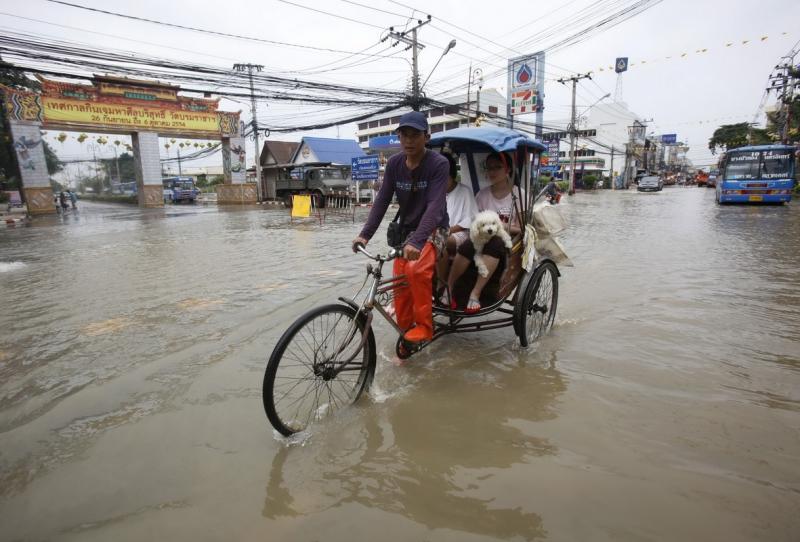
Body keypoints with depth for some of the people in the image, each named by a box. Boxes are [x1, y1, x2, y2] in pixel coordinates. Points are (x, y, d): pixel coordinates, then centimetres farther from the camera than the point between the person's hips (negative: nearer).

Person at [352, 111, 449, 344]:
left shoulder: (438, 163, -18)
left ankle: (424, 325, -13)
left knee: (417, 270, -31)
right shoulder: (394, 163, -3)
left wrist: (416, 241, -42)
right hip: (406, 230, 5)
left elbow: (435, 205, -29)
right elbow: (382, 200, -4)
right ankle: (406, 333, 16)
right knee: (400, 285, -2)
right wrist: (365, 233, -16)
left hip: (433, 230, -5)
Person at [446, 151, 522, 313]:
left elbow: (521, 229, 0)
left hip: (505, 244, -2)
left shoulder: (518, 194, 2)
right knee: (469, 244, -34)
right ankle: (447, 289, -23)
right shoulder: (483, 194, 10)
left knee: (494, 242, -39)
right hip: (482, 241, 2)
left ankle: (475, 294, -35)